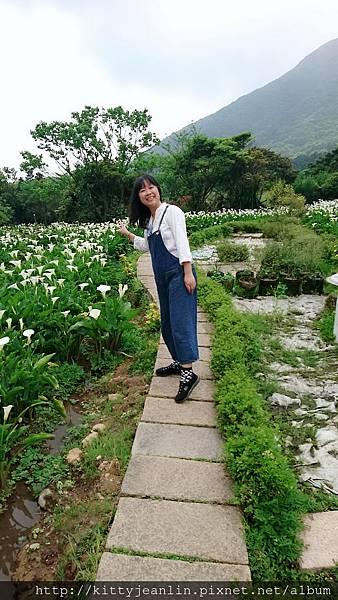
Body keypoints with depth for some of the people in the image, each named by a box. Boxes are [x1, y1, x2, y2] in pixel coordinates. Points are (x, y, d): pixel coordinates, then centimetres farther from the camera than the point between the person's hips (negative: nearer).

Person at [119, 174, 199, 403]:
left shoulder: (172, 212, -7)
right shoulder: (148, 219, 16)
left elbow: (182, 242, -16)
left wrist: (189, 273, -23)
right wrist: (129, 235, 24)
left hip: (179, 272, -9)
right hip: (162, 276, 9)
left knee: (180, 320, -15)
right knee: (167, 322, 13)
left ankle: (188, 373, -13)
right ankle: (179, 362, 27)